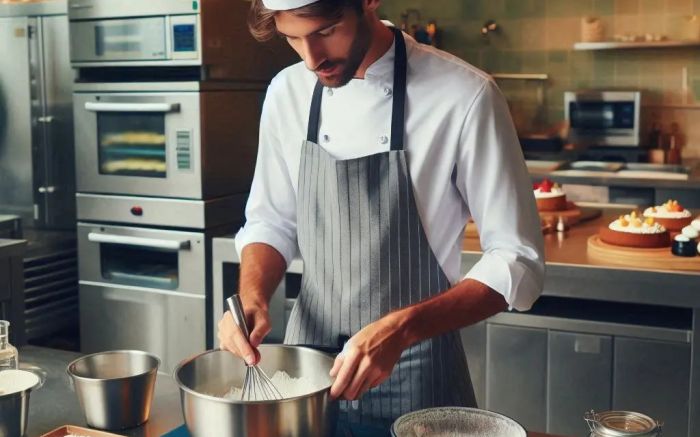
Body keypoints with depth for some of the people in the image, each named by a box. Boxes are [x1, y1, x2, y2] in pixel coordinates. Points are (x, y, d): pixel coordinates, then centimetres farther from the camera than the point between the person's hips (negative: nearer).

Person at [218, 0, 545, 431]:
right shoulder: (288, 92, -3)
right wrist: (252, 297, -12)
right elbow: (273, 222, 7)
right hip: (310, 360, 4)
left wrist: (401, 329, -28)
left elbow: (517, 263, -16)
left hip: (414, 374, -4)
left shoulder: (465, 96, -18)